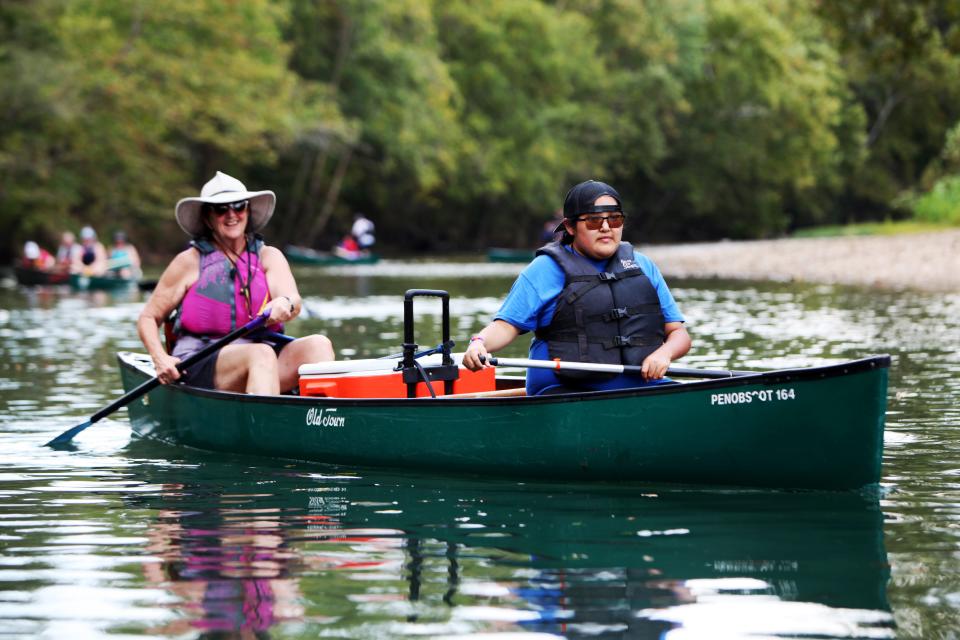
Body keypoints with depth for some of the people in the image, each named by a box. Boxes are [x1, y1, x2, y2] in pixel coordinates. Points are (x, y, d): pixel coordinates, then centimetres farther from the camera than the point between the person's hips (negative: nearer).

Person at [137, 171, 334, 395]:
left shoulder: (269, 256, 13)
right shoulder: (190, 261, 6)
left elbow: (294, 302, -5)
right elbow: (148, 318, 8)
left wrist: (285, 304, -31)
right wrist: (161, 359, -11)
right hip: (199, 367, -3)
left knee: (318, 344, -23)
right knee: (261, 354, -34)